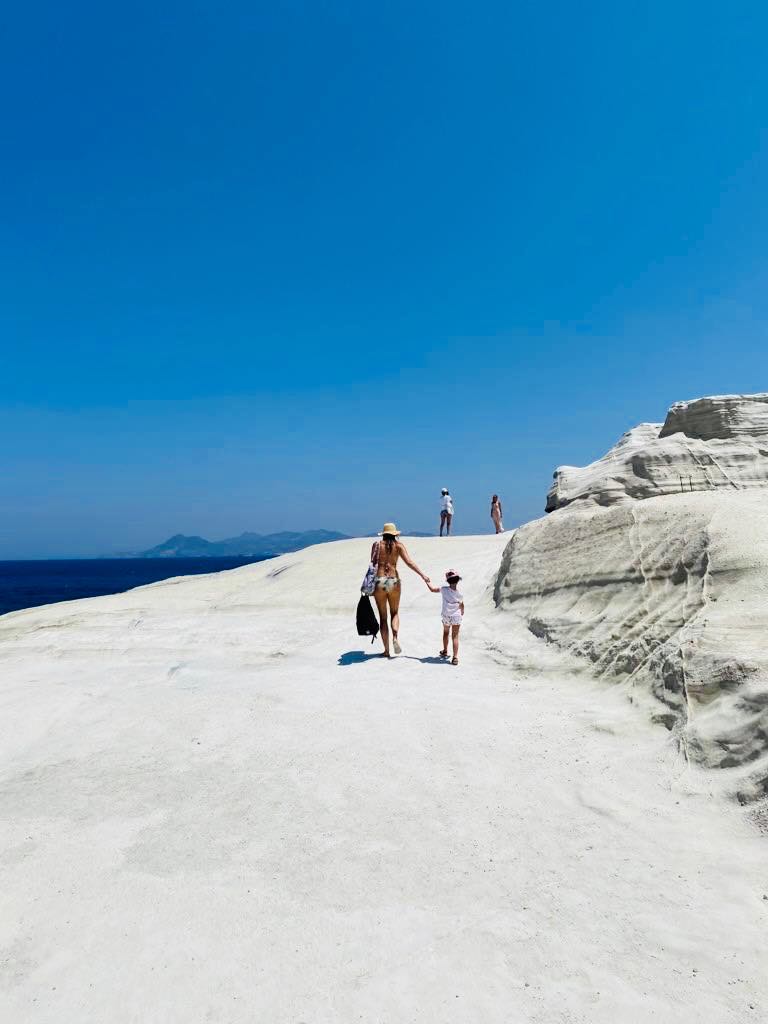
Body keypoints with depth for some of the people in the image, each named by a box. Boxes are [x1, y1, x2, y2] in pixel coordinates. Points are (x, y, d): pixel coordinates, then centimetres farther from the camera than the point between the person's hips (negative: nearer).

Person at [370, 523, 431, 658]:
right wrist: (423, 575, -5)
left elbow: (373, 564, 0)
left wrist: (371, 585, 7)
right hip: (394, 581, 0)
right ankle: (395, 637, -9)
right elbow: (409, 562, -6)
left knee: (383, 617, 9)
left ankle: (386, 650, 8)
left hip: (379, 581, 0)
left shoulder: (377, 544, 5)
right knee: (395, 613, 19)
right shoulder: (398, 545, 4)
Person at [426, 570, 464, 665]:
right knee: (455, 636, 2)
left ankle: (445, 651, 41)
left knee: (446, 632, 24)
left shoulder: (444, 589, -14)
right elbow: (462, 606, 2)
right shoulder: (460, 594, -12)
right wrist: (462, 614, 22)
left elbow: (432, 589, 1)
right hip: (456, 616, -1)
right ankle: (455, 657, -5)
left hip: (446, 616, 1)